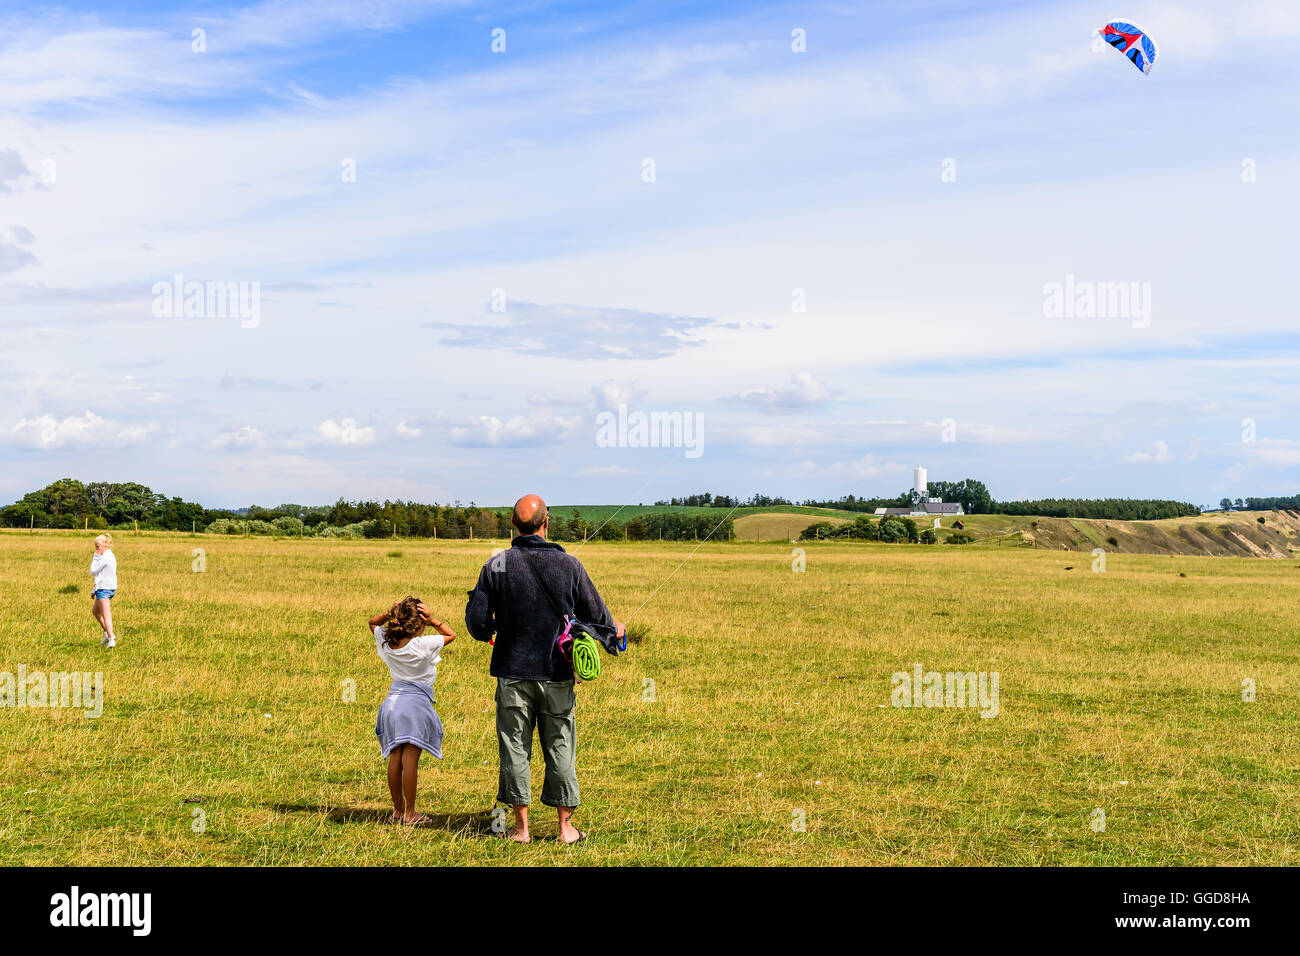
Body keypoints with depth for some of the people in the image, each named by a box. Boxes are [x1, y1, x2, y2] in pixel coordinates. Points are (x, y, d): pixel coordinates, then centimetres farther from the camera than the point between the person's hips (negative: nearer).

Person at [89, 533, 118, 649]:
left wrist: (95, 557, -4)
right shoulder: (110, 556, 15)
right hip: (110, 588, 10)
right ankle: (108, 633, 26)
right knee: (95, 610, 26)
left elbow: (93, 572, -11)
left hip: (104, 589, -10)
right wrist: (94, 589, 23)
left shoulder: (105, 557, -16)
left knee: (106, 615, -15)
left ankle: (111, 639, -24)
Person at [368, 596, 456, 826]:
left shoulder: (386, 642, 0)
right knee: (410, 760, -5)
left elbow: (372, 623, 22)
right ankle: (409, 814, -2)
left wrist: (390, 613, 4)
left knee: (395, 759, 9)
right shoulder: (423, 645, -13)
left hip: (393, 701, 6)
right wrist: (432, 620, -7)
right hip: (416, 704, -6)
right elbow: (451, 635, 3)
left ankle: (397, 810, 17)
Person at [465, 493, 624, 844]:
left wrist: (487, 632, 19)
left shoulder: (497, 564, -6)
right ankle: (566, 827, 13)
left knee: (515, 748, 7)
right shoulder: (569, 565, -5)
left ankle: (521, 828, 12)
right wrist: (614, 630, 23)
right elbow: (595, 616, 1)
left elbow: (476, 620, -4)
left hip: (513, 673, 0)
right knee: (560, 748, 9)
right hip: (557, 673, 1)